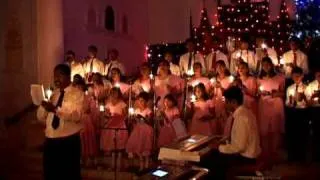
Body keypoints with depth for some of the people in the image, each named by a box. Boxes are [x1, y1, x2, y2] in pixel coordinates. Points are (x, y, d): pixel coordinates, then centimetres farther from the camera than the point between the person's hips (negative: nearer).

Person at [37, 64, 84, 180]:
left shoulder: (77, 94, -4)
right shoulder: (53, 94, 14)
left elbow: (76, 115, -21)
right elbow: (41, 118, 11)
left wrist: (55, 109, -31)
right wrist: (44, 105, -8)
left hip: (69, 142, -5)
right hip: (50, 141, 5)